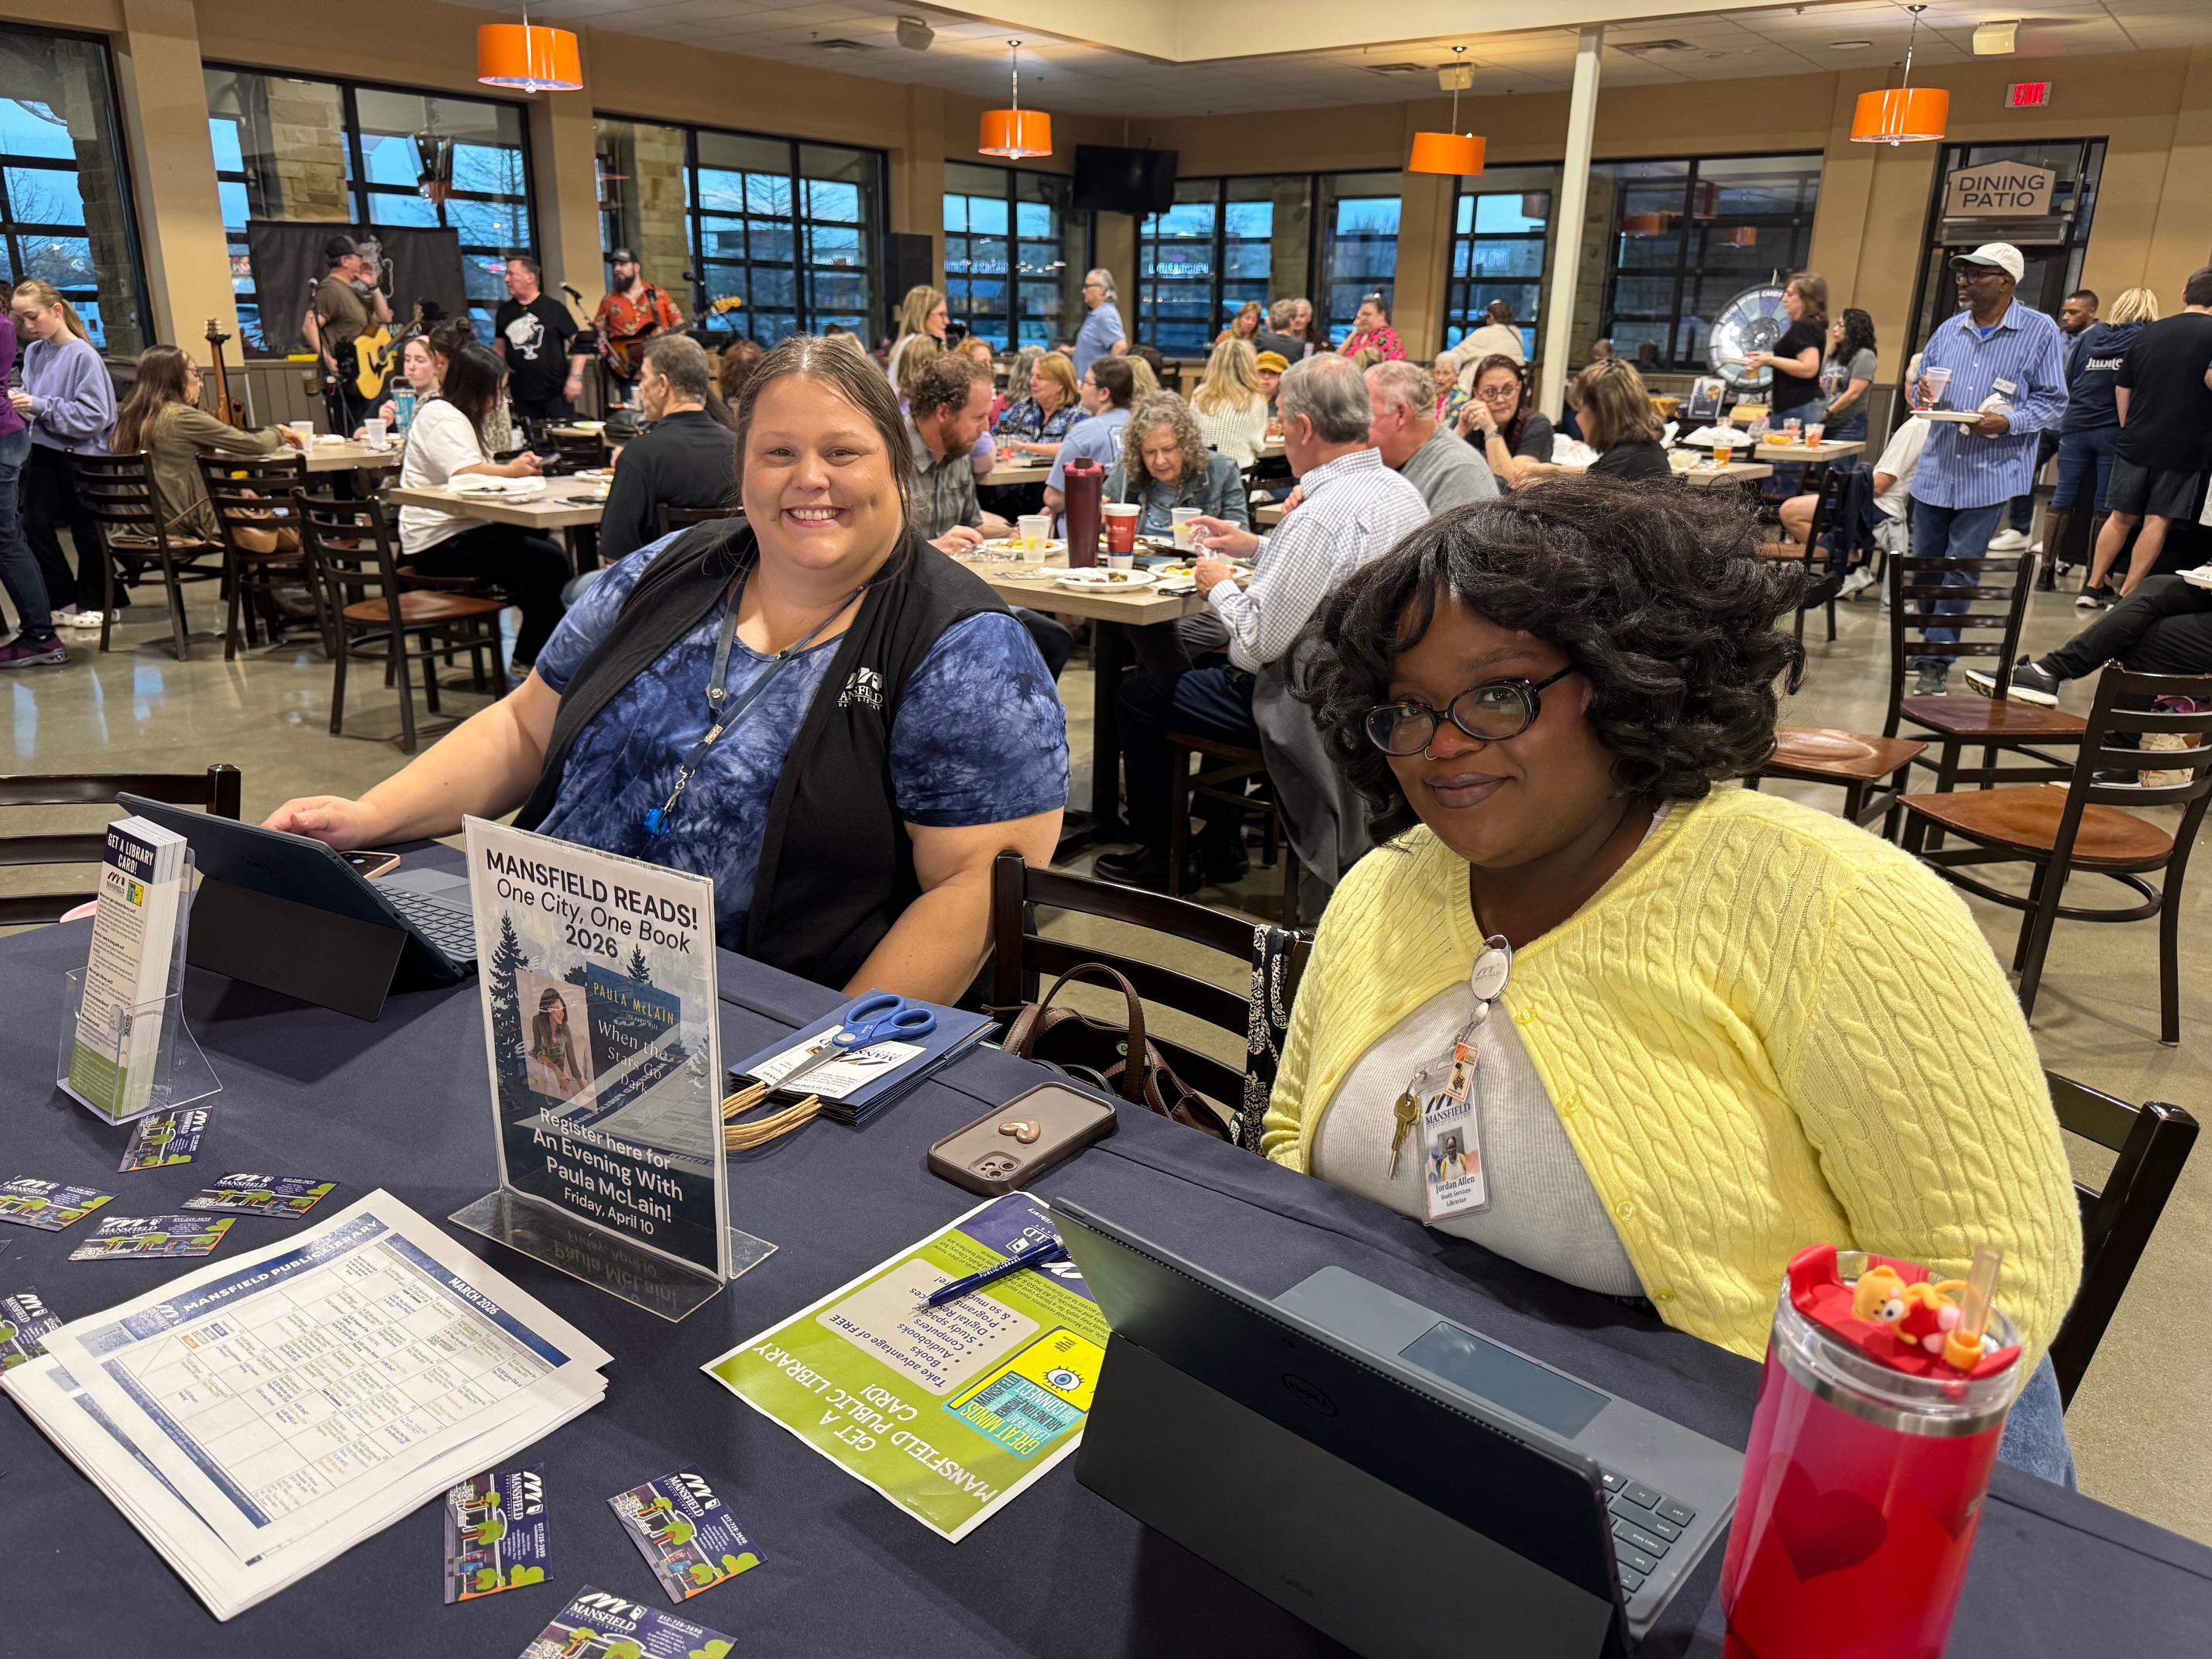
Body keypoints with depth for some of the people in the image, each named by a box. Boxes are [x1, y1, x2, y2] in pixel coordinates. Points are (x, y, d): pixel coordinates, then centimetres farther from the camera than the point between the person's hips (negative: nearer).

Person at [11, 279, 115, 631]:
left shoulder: (82, 356, -14)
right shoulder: (33, 352, 4)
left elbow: (94, 416, -19)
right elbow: (33, 404, 13)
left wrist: (40, 405, -22)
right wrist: (17, 400, -8)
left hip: (79, 454, -7)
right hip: (44, 450, 7)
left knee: (85, 530, 5)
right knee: (35, 525, 8)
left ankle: (97, 603, 20)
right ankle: (65, 598, 20)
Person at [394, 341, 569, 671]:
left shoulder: (458, 415, 20)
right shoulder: (442, 417, -13)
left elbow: (478, 472, 18)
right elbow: (468, 473, -28)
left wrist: (514, 467, -1)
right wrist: (511, 471, -13)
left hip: (458, 529, 11)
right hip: (440, 544, -11)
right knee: (550, 562, -18)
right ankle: (530, 659, -5)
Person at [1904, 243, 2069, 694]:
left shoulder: (2040, 332, -2)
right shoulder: (1949, 330, 13)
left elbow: (2053, 403, -2)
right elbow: (1922, 383, 21)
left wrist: (2008, 423, -20)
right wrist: (1921, 393, -4)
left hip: (1991, 474, -5)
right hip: (1937, 468, 5)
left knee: (1960, 571, -6)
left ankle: (1934, 663, -1)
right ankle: (1928, 651, 27)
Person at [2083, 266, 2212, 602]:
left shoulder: (2150, 332, 10)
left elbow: (2122, 387, 14)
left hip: (2136, 441, 4)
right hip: (2184, 445, -4)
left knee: (2122, 516, 13)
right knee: (2158, 520, 1)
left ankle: (2093, 585, 13)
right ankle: (2127, 596, -1)